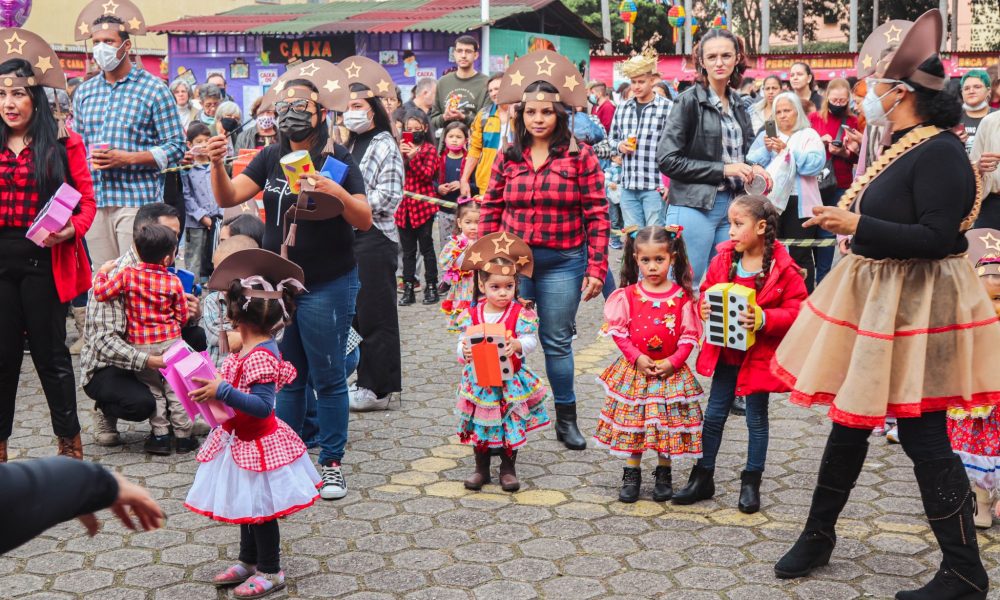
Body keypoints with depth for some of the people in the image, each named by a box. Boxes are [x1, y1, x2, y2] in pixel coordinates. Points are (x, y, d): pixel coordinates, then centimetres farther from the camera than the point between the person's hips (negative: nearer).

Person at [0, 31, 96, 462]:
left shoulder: (62, 142, -2)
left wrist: (71, 229, -19)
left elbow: (86, 201, -1)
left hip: (43, 261, -3)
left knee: (50, 352, 6)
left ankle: (69, 440, 20)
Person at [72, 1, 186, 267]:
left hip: (138, 200, -5)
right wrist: (88, 158, -1)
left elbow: (175, 147, -4)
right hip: (93, 202, 5)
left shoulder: (154, 89, -1)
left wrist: (128, 158, -14)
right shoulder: (83, 92, 15)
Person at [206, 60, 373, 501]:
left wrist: (339, 193, -33)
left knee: (327, 377, 3)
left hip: (327, 285, -4)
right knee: (286, 377, 13)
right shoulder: (271, 158, 6)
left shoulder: (338, 160, -8)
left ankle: (331, 463, 13)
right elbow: (228, 198, -4)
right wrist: (217, 165, -22)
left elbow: (365, 221, -16)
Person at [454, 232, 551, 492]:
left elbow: (531, 340, -14)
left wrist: (517, 345, -35)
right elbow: (463, 341, -2)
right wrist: (464, 352, -24)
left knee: (511, 427, 7)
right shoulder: (470, 315, -2)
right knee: (480, 427, 10)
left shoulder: (521, 314, -8)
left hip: (511, 383, -1)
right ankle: (481, 468, 26)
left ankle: (508, 469, 23)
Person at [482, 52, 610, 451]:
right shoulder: (507, 158, 5)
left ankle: (566, 420, 19)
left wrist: (596, 268, -7)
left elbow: (597, 216, -3)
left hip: (562, 263, -2)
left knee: (557, 341, 6)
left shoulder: (579, 157, -2)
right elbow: (491, 211, 8)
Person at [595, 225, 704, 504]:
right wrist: (637, 358, -13)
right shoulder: (628, 295, -3)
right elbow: (618, 331, -3)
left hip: (669, 370, -1)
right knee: (632, 421, 7)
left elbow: (689, 336, -3)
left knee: (666, 422, 7)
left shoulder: (681, 296, -6)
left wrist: (672, 362, -14)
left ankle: (663, 474, 24)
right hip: (634, 370, 1)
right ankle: (631, 474, 21)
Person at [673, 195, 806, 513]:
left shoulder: (783, 268, -15)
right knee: (714, 414, 12)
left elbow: (796, 310, -16)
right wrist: (705, 308, -12)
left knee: (756, 418, 10)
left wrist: (764, 319, -29)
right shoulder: (723, 260, -3)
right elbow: (706, 291, 9)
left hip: (759, 354, -4)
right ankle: (703, 477, 23)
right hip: (724, 352, 4)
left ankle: (751, 483, 23)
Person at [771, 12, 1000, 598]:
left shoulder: (940, 152, -18)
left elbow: (937, 238, -25)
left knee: (923, 436, -3)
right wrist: (847, 216, 11)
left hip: (915, 308, -10)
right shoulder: (900, 147, 11)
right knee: (849, 418, 17)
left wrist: (857, 225, -23)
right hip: (872, 298, 10)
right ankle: (818, 535, 32)